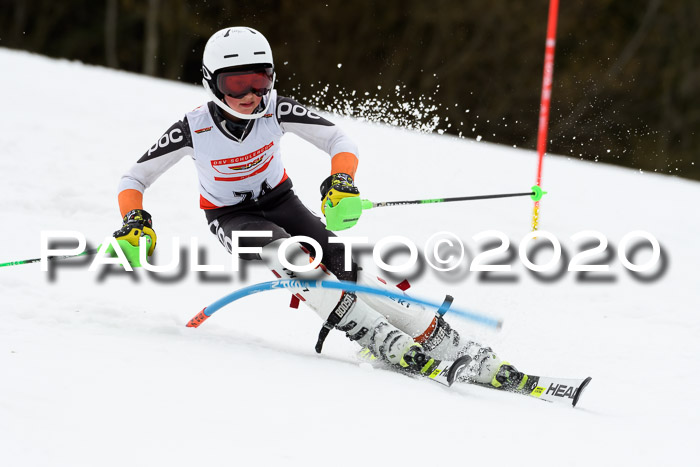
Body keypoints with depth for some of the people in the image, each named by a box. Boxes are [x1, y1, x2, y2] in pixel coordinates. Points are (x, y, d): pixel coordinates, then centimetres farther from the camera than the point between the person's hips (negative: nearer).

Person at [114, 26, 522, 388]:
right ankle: (382, 341, -37)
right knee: (283, 252, -33)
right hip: (231, 219, -1)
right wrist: (135, 221, -32)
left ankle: (442, 341, -22)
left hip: (279, 201, 1)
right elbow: (134, 179, -13)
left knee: (340, 263, -21)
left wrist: (341, 180, -37)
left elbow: (340, 140, -17)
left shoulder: (275, 110, -22)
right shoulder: (193, 130, -24)